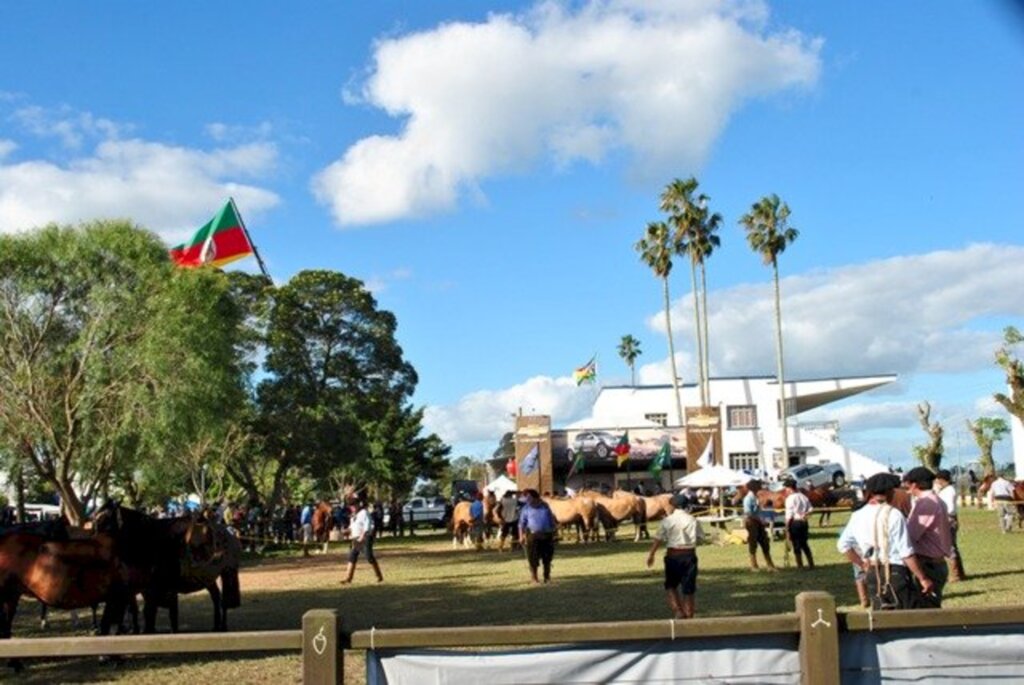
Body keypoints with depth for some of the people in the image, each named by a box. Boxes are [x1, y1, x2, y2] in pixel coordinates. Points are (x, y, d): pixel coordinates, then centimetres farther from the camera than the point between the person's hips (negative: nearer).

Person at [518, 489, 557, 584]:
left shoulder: (545, 507, 10)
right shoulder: (526, 509, 4)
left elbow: (552, 521, 16)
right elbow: (522, 524, 3)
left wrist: (553, 533, 12)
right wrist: (521, 536, -5)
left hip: (547, 535, 2)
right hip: (533, 535, -2)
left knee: (547, 557, 6)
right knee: (533, 558, -2)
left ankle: (547, 576, 19)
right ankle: (533, 577, 10)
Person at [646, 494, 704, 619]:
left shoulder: (667, 520, -4)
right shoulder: (692, 520, 1)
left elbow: (658, 539, -4)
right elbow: (700, 537, 4)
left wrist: (651, 554, 3)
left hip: (673, 555, -2)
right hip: (690, 555, 2)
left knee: (671, 585, 13)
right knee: (689, 587, 10)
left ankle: (677, 611, -2)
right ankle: (689, 614, 15)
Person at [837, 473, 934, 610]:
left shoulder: (857, 516, 5)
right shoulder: (893, 515, -13)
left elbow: (843, 545, 8)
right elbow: (906, 553, -14)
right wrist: (923, 578, -7)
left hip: (873, 574, 6)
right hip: (895, 572, -6)